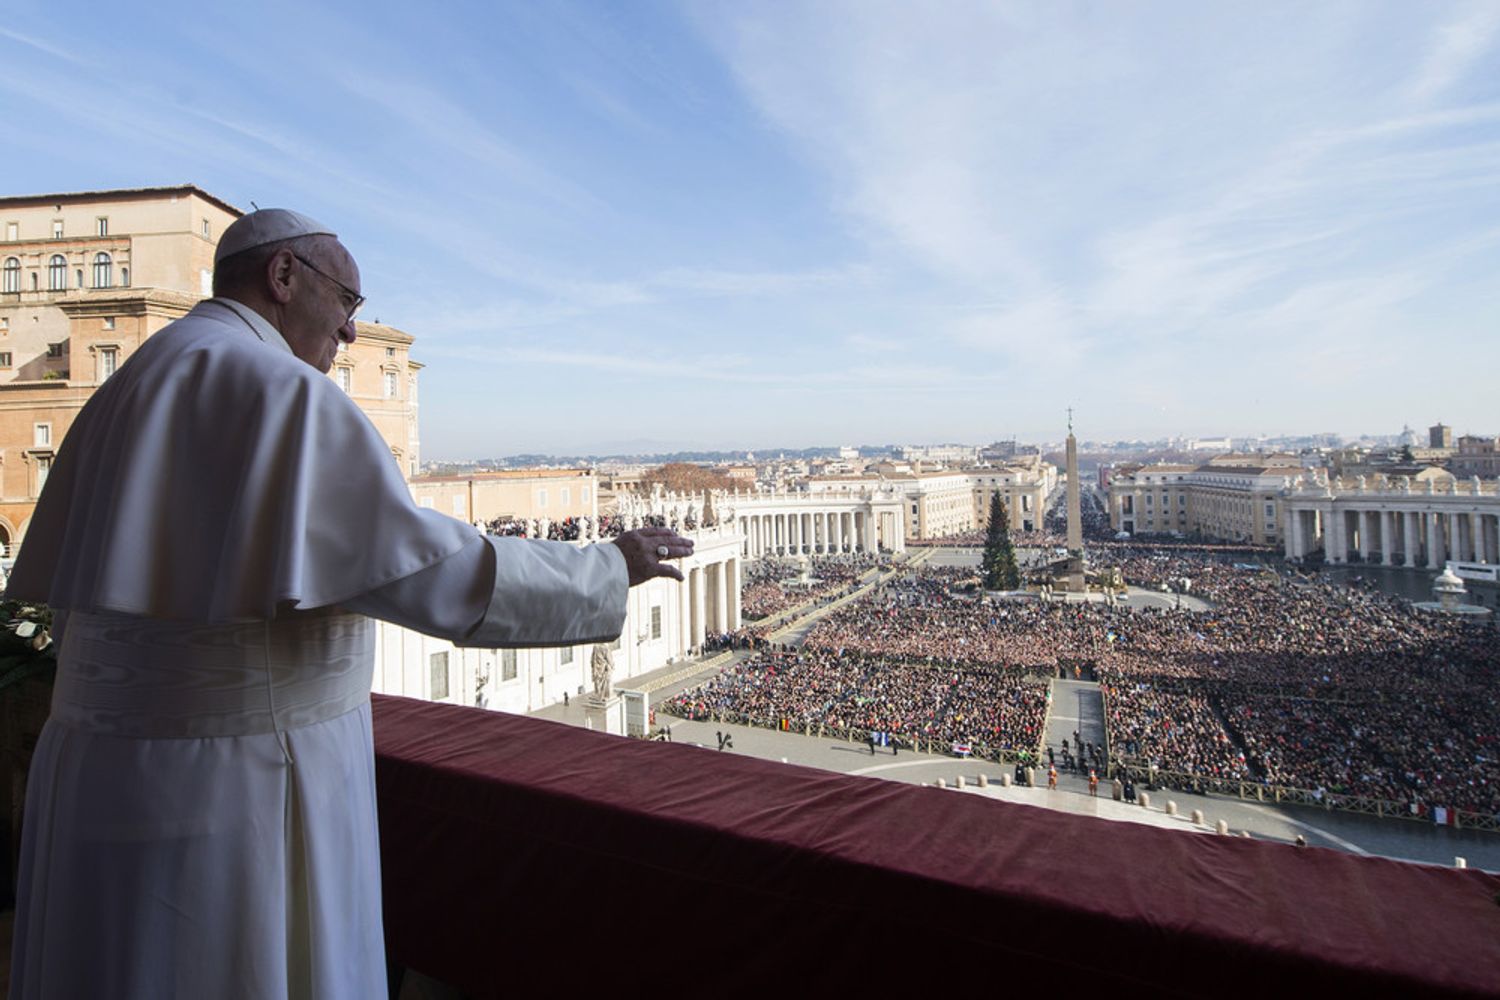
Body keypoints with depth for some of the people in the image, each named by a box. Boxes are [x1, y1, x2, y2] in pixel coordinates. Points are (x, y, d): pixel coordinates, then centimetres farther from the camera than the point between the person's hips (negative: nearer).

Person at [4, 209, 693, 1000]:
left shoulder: (130, 393, 12)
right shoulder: (279, 389, -17)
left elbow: (78, 607, 17)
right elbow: (429, 572, -25)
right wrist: (607, 570, -14)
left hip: (124, 778, 9)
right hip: (243, 788, -9)